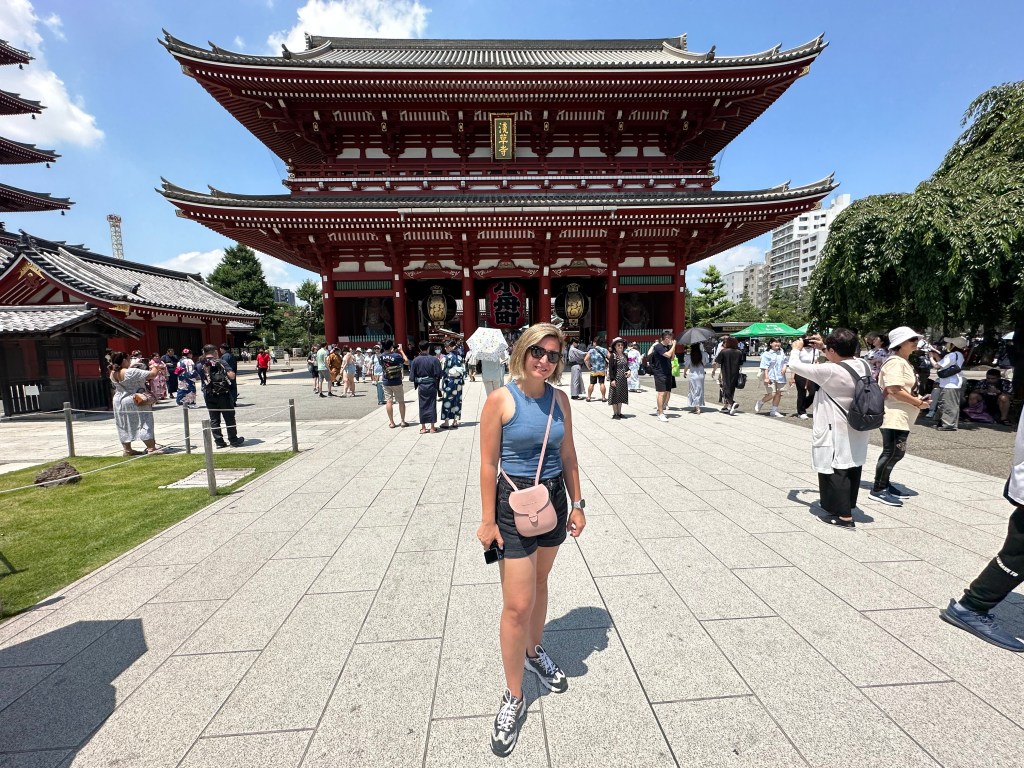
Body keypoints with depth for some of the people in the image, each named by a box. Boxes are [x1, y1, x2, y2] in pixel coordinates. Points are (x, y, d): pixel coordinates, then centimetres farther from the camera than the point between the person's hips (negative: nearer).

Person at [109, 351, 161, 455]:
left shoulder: (113, 374, 2)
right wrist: (155, 368, -1)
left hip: (119, 402, 8)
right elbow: (152, 374, -21)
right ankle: (151, 448, -6)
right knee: (144, 423, -4)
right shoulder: (132, 372, -21)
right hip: (134, 402, -8)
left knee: (124, 426, 14)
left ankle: (127, 449, 21)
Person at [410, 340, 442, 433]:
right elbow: (438, 374, -9)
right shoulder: (434, 359, -11)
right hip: (432, 386, -1)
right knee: (432, 405, 8)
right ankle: (432, 427, 11)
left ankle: (423, 427, 13)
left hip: (421, 386, 1)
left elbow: (412, 376, -2)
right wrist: (436, 383, 9)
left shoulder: (415, 360, -6)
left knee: (422, 406, 10)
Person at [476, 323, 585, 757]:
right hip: (515, 502, -5)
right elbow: (488, 464, -12)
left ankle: (534, 653, 49)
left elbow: (568, 456, 7)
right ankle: (513, 699, 23)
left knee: (539, 583, 23)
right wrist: (488, 520, -11)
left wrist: (577, 504, 7)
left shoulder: (559, 399, 0)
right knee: (518, 605, 0)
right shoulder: (500, 400, -14)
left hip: (554, 499, 5)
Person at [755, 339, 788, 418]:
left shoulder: (782, 353, 11)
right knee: (772, 394, -13)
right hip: (770, 377, -6)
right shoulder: (767, 354, -7)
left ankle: (774, 411, 18)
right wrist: (766, 377, -17)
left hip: (780, 377, 6)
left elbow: (785, 362, 18)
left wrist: (785, 367, -4)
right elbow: (764, 367, -11)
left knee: (778, 394, 7)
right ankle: (759, 403, 13)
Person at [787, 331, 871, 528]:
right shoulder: (864, 365, -1)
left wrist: (796, 349, 4)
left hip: (835, 433, -8)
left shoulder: (830, 371, -24)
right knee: (852, 469, 18)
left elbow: (795, 365, -15)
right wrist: (824, 347, 20)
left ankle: (844, 516, 11)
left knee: (835, 472, 4)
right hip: (857, 431, 8)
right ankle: (848, 507, 35)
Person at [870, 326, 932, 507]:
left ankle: (884, 484, 24)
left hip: (902, 416, 11)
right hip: (893, 415, -11)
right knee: (893, 452, -8)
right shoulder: (895, 361, -16)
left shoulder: (904, 361, 17)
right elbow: (895, 390, -24)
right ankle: (877, 490, -1)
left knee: (895, 452, 14)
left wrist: (919, 399, 7)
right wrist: (918, 403, -14)